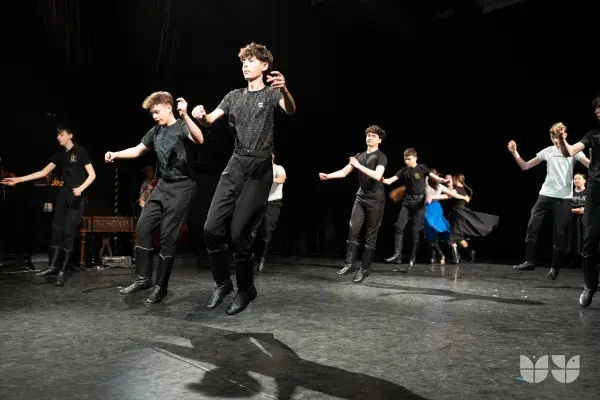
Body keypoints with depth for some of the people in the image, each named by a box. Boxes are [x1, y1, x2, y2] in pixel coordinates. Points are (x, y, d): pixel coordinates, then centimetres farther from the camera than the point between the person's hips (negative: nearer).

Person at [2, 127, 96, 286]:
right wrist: (18, 179, 6)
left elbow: (92, 175, -9)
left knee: (68, 232, -7)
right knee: (57, 229, 0)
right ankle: (53, 266, 7)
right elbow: (43, 172, 12)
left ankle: (62, 271, -2)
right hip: (64, 193, 6)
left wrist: (81, 188, -24)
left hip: (78, 196, -6)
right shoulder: (60, 154, 13)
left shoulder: (80, 151, -5)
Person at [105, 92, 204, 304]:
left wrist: (185, 115, -44)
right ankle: (143, 278, 16)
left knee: (167, 236, -5)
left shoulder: (182, 127, -11)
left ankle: (161, 286, 8)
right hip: (162, 185, 8)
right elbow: (137, 150, 21)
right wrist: (115, 154, 6)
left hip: (181, 187, -8)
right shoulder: (155, 131, 11)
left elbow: (199, 140, -33)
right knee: (142, 228, 4)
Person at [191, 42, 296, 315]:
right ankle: (222, 283, 16)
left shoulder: (272, 93, 1)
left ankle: (246, 290, 14)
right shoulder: (234, 96, 18)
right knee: (212, 228, -3)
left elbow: (291, 110, -21)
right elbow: (210, 120, 8)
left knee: (238, 233, -6)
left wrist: (284, 90, -44)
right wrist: (200, 115, -17)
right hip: (234, 165, 5)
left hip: (259, 169, -5)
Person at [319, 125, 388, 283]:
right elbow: (344, 172, 10)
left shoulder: (380, 156, -4)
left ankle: (364, 269, 3)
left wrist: (359, 166, -20)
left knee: (370, 235, -1)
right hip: (361, 197, 5)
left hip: (375, 199, -5)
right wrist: (328, 176, -6)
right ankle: (349, 263, 1)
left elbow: (377, 175, -21)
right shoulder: (360, 156, 14)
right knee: (353, 230, -4)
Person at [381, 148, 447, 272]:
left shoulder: (422, 168, -1)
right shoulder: (403, 171, 5)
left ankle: (413, 259, 5)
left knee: (416, 231, -2)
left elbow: (434, 177, -10)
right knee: (399, 226, -10)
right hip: (407, 201, 3)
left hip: (419, 201, -3)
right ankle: (397, 254, -9)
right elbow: (389, 181, -3)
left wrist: (442, 180, -32)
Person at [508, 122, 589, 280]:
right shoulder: (547, 151, 8)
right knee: (532, 226, -3)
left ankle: (555, 267, 11)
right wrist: (514, 152, -4)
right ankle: (529, 261, 6)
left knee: (559, 233, 0)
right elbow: (525, 166, 9)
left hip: (564, 198, -3)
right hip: (546, 194, 3)